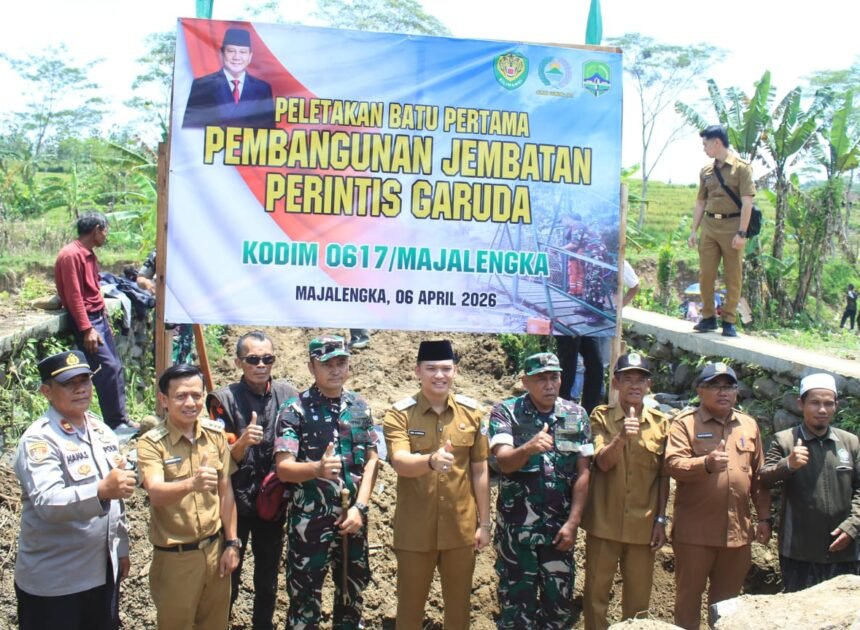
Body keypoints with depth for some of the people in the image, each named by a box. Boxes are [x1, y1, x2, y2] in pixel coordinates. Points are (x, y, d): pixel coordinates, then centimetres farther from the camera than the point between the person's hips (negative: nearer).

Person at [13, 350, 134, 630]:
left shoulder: (102, 431, 6)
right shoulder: (38, 439, -15)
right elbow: (47, 503, -29)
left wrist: (121, 548, 15)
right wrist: (101, 491, -44)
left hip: (103, 570, 6)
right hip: (53, 580, -6)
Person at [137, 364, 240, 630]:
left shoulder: (216, 434, -2)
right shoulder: (151, 443, -15)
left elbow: (225, 491, 5)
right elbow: (156, 494, -30)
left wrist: (232, 543, 4)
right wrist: (191, 484, -49)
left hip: (215, 548, 4)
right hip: (174, 557, -4)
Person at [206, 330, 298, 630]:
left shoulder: (288, 394, -3)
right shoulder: (224, 399, -11)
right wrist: (243, 441, -30)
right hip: (235, 503, -3)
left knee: (268, 581, 16)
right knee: (228, 579, 8)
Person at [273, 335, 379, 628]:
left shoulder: (360, 407, 5)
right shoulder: (294, 409, -9)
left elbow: (371, 460, 5)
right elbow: (283, 468, -15)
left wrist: (359, 507, -6)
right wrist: (317, 468, -35)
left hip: (353, 517, 4)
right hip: (310, 520, -4)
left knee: (353, 593, 16)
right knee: (305, 598, 4)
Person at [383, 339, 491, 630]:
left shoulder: (472, 412, 0)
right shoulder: (399, 414, -9)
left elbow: (479, 470, 5)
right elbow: (399, 462, -25)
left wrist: (484, 523, 4)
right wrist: (431, 460, -45)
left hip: (461, 527, 2)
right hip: (414, 530, -2)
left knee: (459, 606, 15)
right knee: (410, 606, 11)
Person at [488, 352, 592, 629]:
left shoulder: (576, 415, 2)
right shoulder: (505, 412, -6)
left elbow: (582, 472, 2)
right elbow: (504, 461, -20)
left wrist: (573, 522, -5)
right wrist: (528, 448, -41)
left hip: (560, 526, 2)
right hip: (516, 527, -2)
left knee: (559, 600, 10)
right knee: (516, 599, 6)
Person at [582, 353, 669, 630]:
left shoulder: (660, 422, 4)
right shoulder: (601, 416, 0)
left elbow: (663, 477, 8)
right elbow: (603, 462, -12)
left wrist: (661, 520, 4)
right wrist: (621, 437, -29)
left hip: (642, 524, 2)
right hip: (604, 522, -1)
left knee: (639, 597, 10)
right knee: (596, 592, 6)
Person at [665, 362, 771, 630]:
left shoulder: (749, 425, 11)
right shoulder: (685, 423, -4)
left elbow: (759, 475, 14)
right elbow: (673, 464, -18)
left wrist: (764, 517, 11)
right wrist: (706, 463, -34)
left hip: (738, 530, 4)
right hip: (695, 530, -4)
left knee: (727, 600, 15)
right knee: (689, 597, 7)